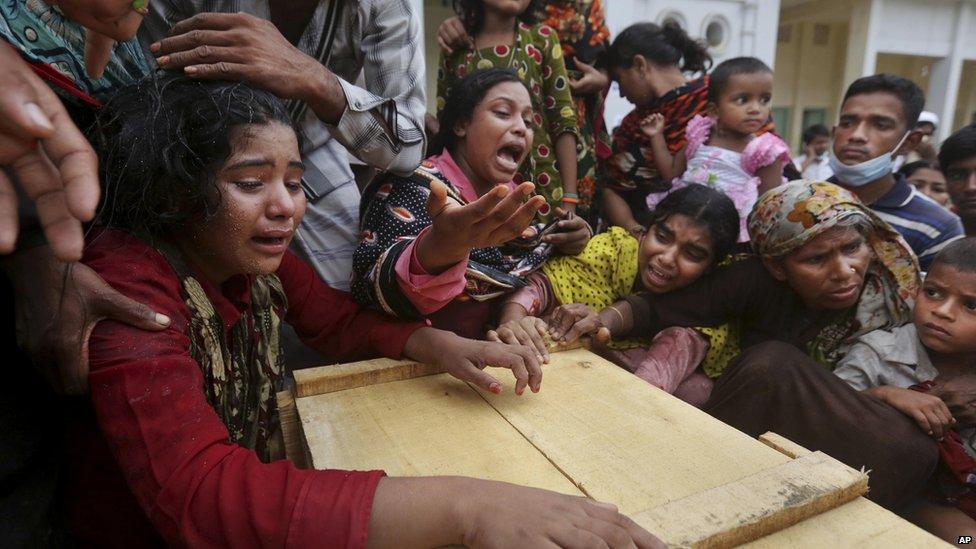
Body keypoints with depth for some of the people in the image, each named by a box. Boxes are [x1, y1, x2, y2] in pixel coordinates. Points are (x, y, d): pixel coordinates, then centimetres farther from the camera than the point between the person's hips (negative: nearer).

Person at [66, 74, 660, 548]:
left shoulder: (253, 256, -7)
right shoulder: (128, 285, -27)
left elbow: (344, 321, 4)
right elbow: (203, 495, -38)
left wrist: (441, 346, -17)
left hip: (262, 485, 6)